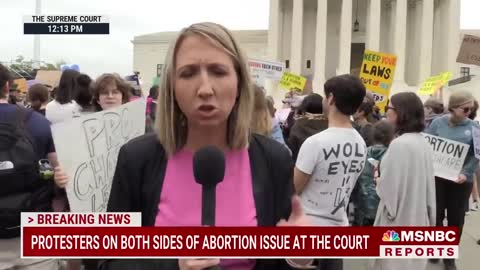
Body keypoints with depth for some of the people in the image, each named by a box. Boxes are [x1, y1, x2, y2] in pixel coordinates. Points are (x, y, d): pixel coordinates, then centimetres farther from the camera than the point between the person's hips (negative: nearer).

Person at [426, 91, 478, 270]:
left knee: (456, 218, 10)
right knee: (436, 214, 10)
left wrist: (466, 173, -18)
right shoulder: (438, 123, -4)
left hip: (461, 180, 0)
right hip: (438, 176, 0)